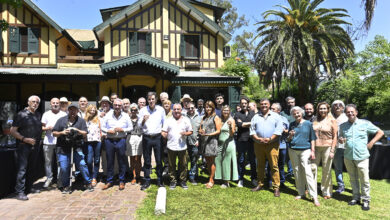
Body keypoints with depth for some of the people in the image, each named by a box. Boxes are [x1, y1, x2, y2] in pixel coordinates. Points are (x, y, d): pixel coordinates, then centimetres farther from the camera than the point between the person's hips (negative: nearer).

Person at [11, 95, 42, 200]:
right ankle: (20, 192, 0)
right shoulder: (21, 114, -5)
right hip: (23, 146, -6)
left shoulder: (38, 115, 12)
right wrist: (24, 139, -17)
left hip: (35, 146, 6)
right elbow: (13, 131, -8)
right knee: (22, 168, -6)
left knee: (31, 168, 13)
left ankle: (28, 188, 24)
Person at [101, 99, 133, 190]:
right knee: (109, 161, 9)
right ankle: (109, 181, 23)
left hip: (121, 141, -1)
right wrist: (108, 131, -10)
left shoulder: (125, 116, 3)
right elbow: (102, 127, 8)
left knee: (122, 162, 5)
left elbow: (130, 127, 6)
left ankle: (121, 181, 19)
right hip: (109, 141, 1)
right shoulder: (108, 115, 5)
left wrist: (123, 130, -11)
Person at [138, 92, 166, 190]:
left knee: (159, 160, 5)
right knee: (147, 161, 8)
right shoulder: (143, 110, 3)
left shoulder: (161, 109, 2)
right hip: (146, 137, 1)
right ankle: (147, 181, 20)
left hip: (157, 137, 0)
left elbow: (164, 123, 9)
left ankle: (160, 180, 19)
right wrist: (143, 120, -15)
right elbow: (139, 124, 3)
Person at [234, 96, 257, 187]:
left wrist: (244, 124, -6)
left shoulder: (252, 113, 14)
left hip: (251, 140, 1)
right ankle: (240, 179, 16)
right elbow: (239, 124, -10)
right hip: (241, 140, -1)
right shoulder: (237, 114, 7)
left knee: (252, 160, 8)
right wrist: (250, 123, -3)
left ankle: (254, 178, 21)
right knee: (241, 160, 5)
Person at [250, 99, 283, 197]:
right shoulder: (255, 117, 13)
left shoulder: (276, 116, 6)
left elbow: (279, 129, -3)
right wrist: (257, 138, -10)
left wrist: (270, 139, -14)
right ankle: (260, 184, 22)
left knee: (274, 166, -3)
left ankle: (276, 187, 5)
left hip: (272, 144, -3)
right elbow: (252, 130, 7)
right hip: (258, 144, 3)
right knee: (260, 165, 11)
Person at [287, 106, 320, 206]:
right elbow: (288, 140, 12)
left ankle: (314, 196, -3)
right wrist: (290, 136, -9)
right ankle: (301, 193, 21)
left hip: (305, 150, -3)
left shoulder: (308, 124, 2)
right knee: (297, 172, 9)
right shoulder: (292, 124, 8)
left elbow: (312, 138, 3)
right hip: (293, 150, 3)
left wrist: (312, 151, -3)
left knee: (308, 172, -9)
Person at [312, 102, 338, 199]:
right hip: (315, 147, 3)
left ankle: (326, 192, 21)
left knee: (326, 171, 5)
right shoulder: (315, 120, 9)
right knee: (312, 167, 3)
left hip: (327, 147, -3)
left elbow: (335, 136, -2)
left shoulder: (331, 120, 0)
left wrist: (332, 150, -9)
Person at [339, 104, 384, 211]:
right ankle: (356, 197, 28)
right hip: (348, 157, 3)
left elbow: (380, 132, 5)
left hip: (361, 157, -3)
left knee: (364, 179, 2)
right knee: (353, 179, 14)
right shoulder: (343, 126, 7)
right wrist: (340, 140, -6)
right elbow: (341, 138, 18)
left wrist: (371, 143, -4)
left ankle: (366, 200, 18)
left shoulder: (365, 123, -2)